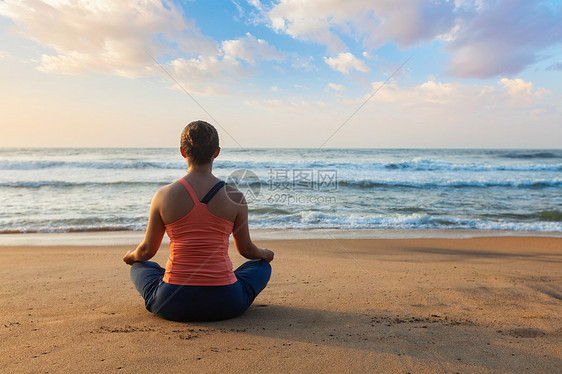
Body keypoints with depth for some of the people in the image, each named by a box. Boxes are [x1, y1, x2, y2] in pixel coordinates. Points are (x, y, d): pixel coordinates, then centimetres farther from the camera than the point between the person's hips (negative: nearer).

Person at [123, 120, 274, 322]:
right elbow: (246, 249, 5)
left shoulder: (164, 195, -8)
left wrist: (131, 256, 31)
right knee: (262, 265, 29)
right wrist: (265, 253, 29)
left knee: (140, 266, 32)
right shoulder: (234, 197, -9)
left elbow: (147, 251, 6)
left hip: (172, 306, 1)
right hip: (224, 305, 0)